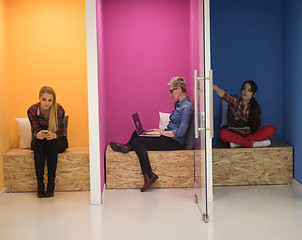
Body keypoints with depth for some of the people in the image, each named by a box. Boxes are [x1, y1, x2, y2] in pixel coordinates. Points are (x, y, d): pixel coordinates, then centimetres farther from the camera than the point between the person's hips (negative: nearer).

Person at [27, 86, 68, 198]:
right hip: (39, 140, 1)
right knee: (38, 145, -34)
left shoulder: (59, 110, -18)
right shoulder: (32, 110, -15)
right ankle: (40, 185, -34)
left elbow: (60, 131, -17)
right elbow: (35, 130, -14)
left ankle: (51, 185, -33)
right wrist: (38, 135, -40)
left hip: (58, 140, -1)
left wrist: (53, 135, -42)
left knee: (52, 144, -35)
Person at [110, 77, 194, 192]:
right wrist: (159, 130, 10)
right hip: (169, 136, 10)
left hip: (175, 142, -10)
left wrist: (160, 132, -16)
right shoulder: (179, 104, 14)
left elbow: (180, 132, -22)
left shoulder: (187, 107, -16)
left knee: (137, 142, -17)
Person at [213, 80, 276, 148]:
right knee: (222, 133, -37)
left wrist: (249, 131, -15)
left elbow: (257, 126, 8)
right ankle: (253, 144, -34)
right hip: (234, 133, -3)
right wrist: (216, 88, -56)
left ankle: (238, 142, -31)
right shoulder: (235, 101, -9)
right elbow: (225, 96, -33)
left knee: (271, 129, -21)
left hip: (249, 134, 3)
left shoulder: (256, 108, -1)